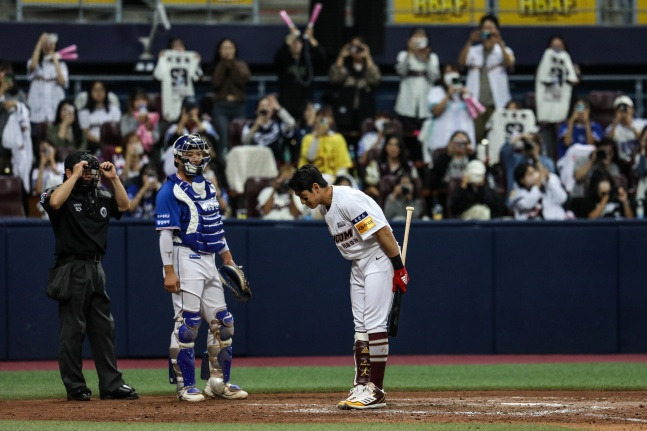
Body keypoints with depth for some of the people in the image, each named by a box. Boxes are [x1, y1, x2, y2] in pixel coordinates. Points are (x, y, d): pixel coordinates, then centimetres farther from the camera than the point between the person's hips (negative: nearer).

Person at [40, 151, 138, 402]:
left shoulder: (100, 196, 15)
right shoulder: (62, 194, -5)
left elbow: (124, 205, 10)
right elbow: (54, 202, -26)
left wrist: (113, 178, 1)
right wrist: (76, 176, -19)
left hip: (95, 268, 7)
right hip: (71, 270, -7)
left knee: (104, 328, 8)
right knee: (73, 329, -4)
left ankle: (111, 385, 11)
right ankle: (75, 388, 1)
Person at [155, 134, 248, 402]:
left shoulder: (207, 187, 16)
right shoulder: (170, 191, -9)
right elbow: (166, 232, -14)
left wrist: (227, 256, 19)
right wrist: (169, 271, -20)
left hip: (209, 261, 8)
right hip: (186, 260, -8)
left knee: (222, 323, 8)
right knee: (187, 324, -9)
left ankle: (219, 381, 17)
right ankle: (185, 385, -3)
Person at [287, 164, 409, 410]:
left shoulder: (348, 201, -24)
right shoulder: (324, 207, 6)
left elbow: (383, 232, -25)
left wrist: (399, 268, -23)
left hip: (378, 260, -10)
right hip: (358, 265, 10)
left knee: (374, 323, -12)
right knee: (360, 325, 7)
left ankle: (376, 392, -11)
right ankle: (362, 387, 8)